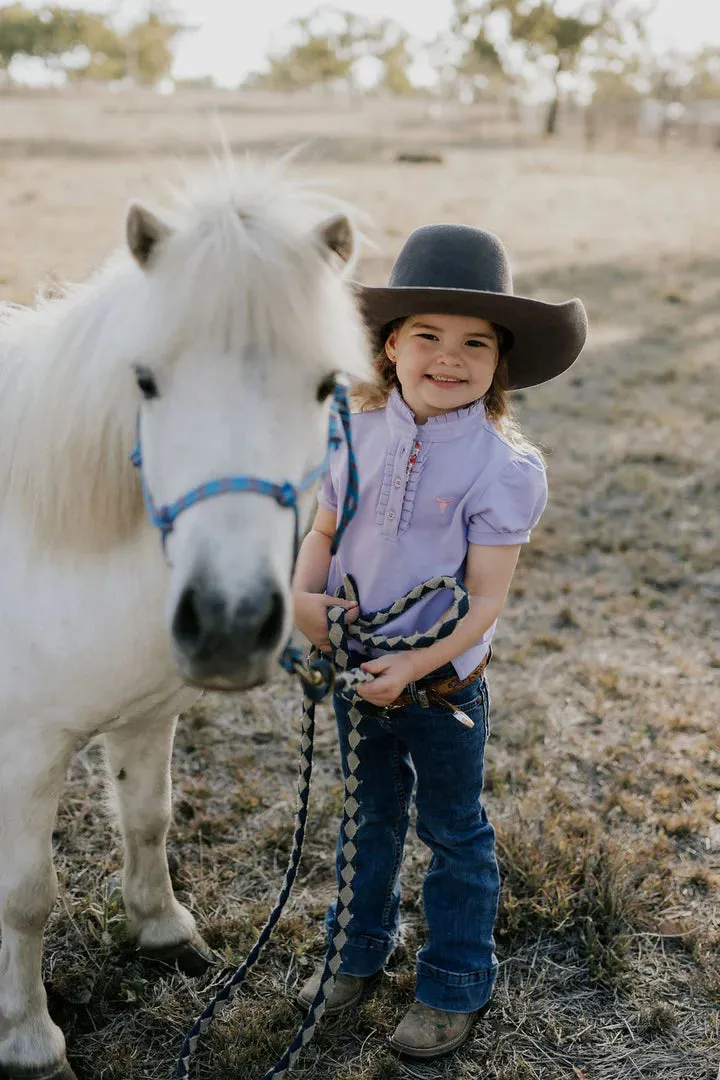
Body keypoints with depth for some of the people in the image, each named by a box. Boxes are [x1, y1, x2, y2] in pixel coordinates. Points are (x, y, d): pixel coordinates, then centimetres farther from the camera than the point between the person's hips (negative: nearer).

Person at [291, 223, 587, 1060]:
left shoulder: (505, 467, -19)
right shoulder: (358, 435, -6)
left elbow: (485, 597, -19)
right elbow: (324, 530, 4)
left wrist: (415, 666, -29)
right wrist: (303, 593, -15)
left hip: (442, 685, -4)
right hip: (353, 670, 4)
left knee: (453, 833, 15)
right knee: (371, 817, 24)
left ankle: (455, 985, 35)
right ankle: (359, 949, 46)